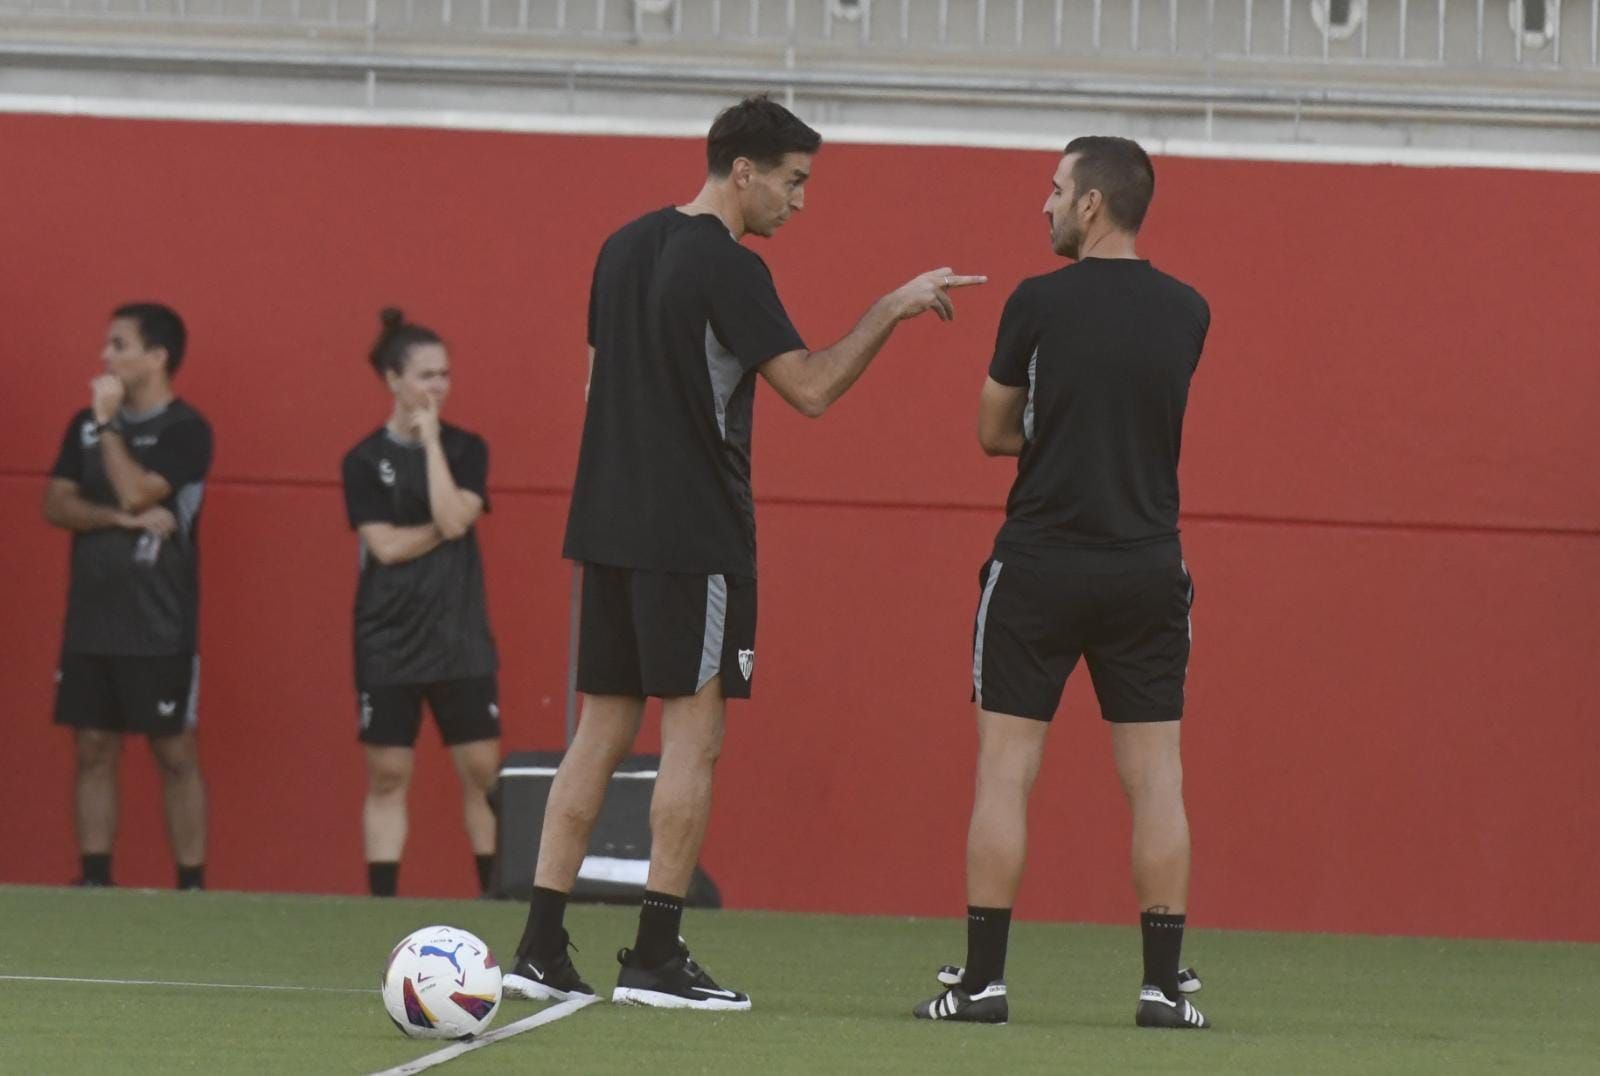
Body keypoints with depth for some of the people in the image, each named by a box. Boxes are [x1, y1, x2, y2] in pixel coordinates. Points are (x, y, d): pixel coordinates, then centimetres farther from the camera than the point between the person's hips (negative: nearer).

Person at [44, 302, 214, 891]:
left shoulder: (185, 431, -8)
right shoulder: (85, 425, 10)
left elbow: (136, 492, -20)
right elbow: (55, 504, 2)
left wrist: (109, 422, -13)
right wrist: (122, 518, -13)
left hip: (159, 626, -6)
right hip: (90, 620, 6)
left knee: (174, 753, -1)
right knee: (93, 749, 6)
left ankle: (192, 884, 1)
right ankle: (94, 879, 9)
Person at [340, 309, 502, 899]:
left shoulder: (466, 449, 3)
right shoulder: (364, 461, -2)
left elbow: (454, 519, -14)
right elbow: (386, 546, -11)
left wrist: (431, 441, -12)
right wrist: (443, 529, -10)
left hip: (461, 639, 1)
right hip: (389, 639, -1)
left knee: (483, 772, -1)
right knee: (388, 776, 2)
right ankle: (383, 904, 5)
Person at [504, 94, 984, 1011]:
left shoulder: (626, 249, 13)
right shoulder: (728, 268, -13)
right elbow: (811, 388, -17)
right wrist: (892, 309, -12)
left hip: (611, 525, 8)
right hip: (695, 534, -8)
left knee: (604, 729, 9)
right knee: (693, 733, -3)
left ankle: (541, 950, 5)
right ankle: (656, 959, -4)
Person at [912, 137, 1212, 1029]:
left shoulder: (1040, 304, -8)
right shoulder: (1186, 313, 2)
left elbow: (996, 431, 2)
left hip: (1041, 566, -3)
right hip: (1147, 569, 3)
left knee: (1006, 768, 2)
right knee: (1155, 775, 6)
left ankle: (983, 978, 1)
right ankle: (1166, 983, 4)